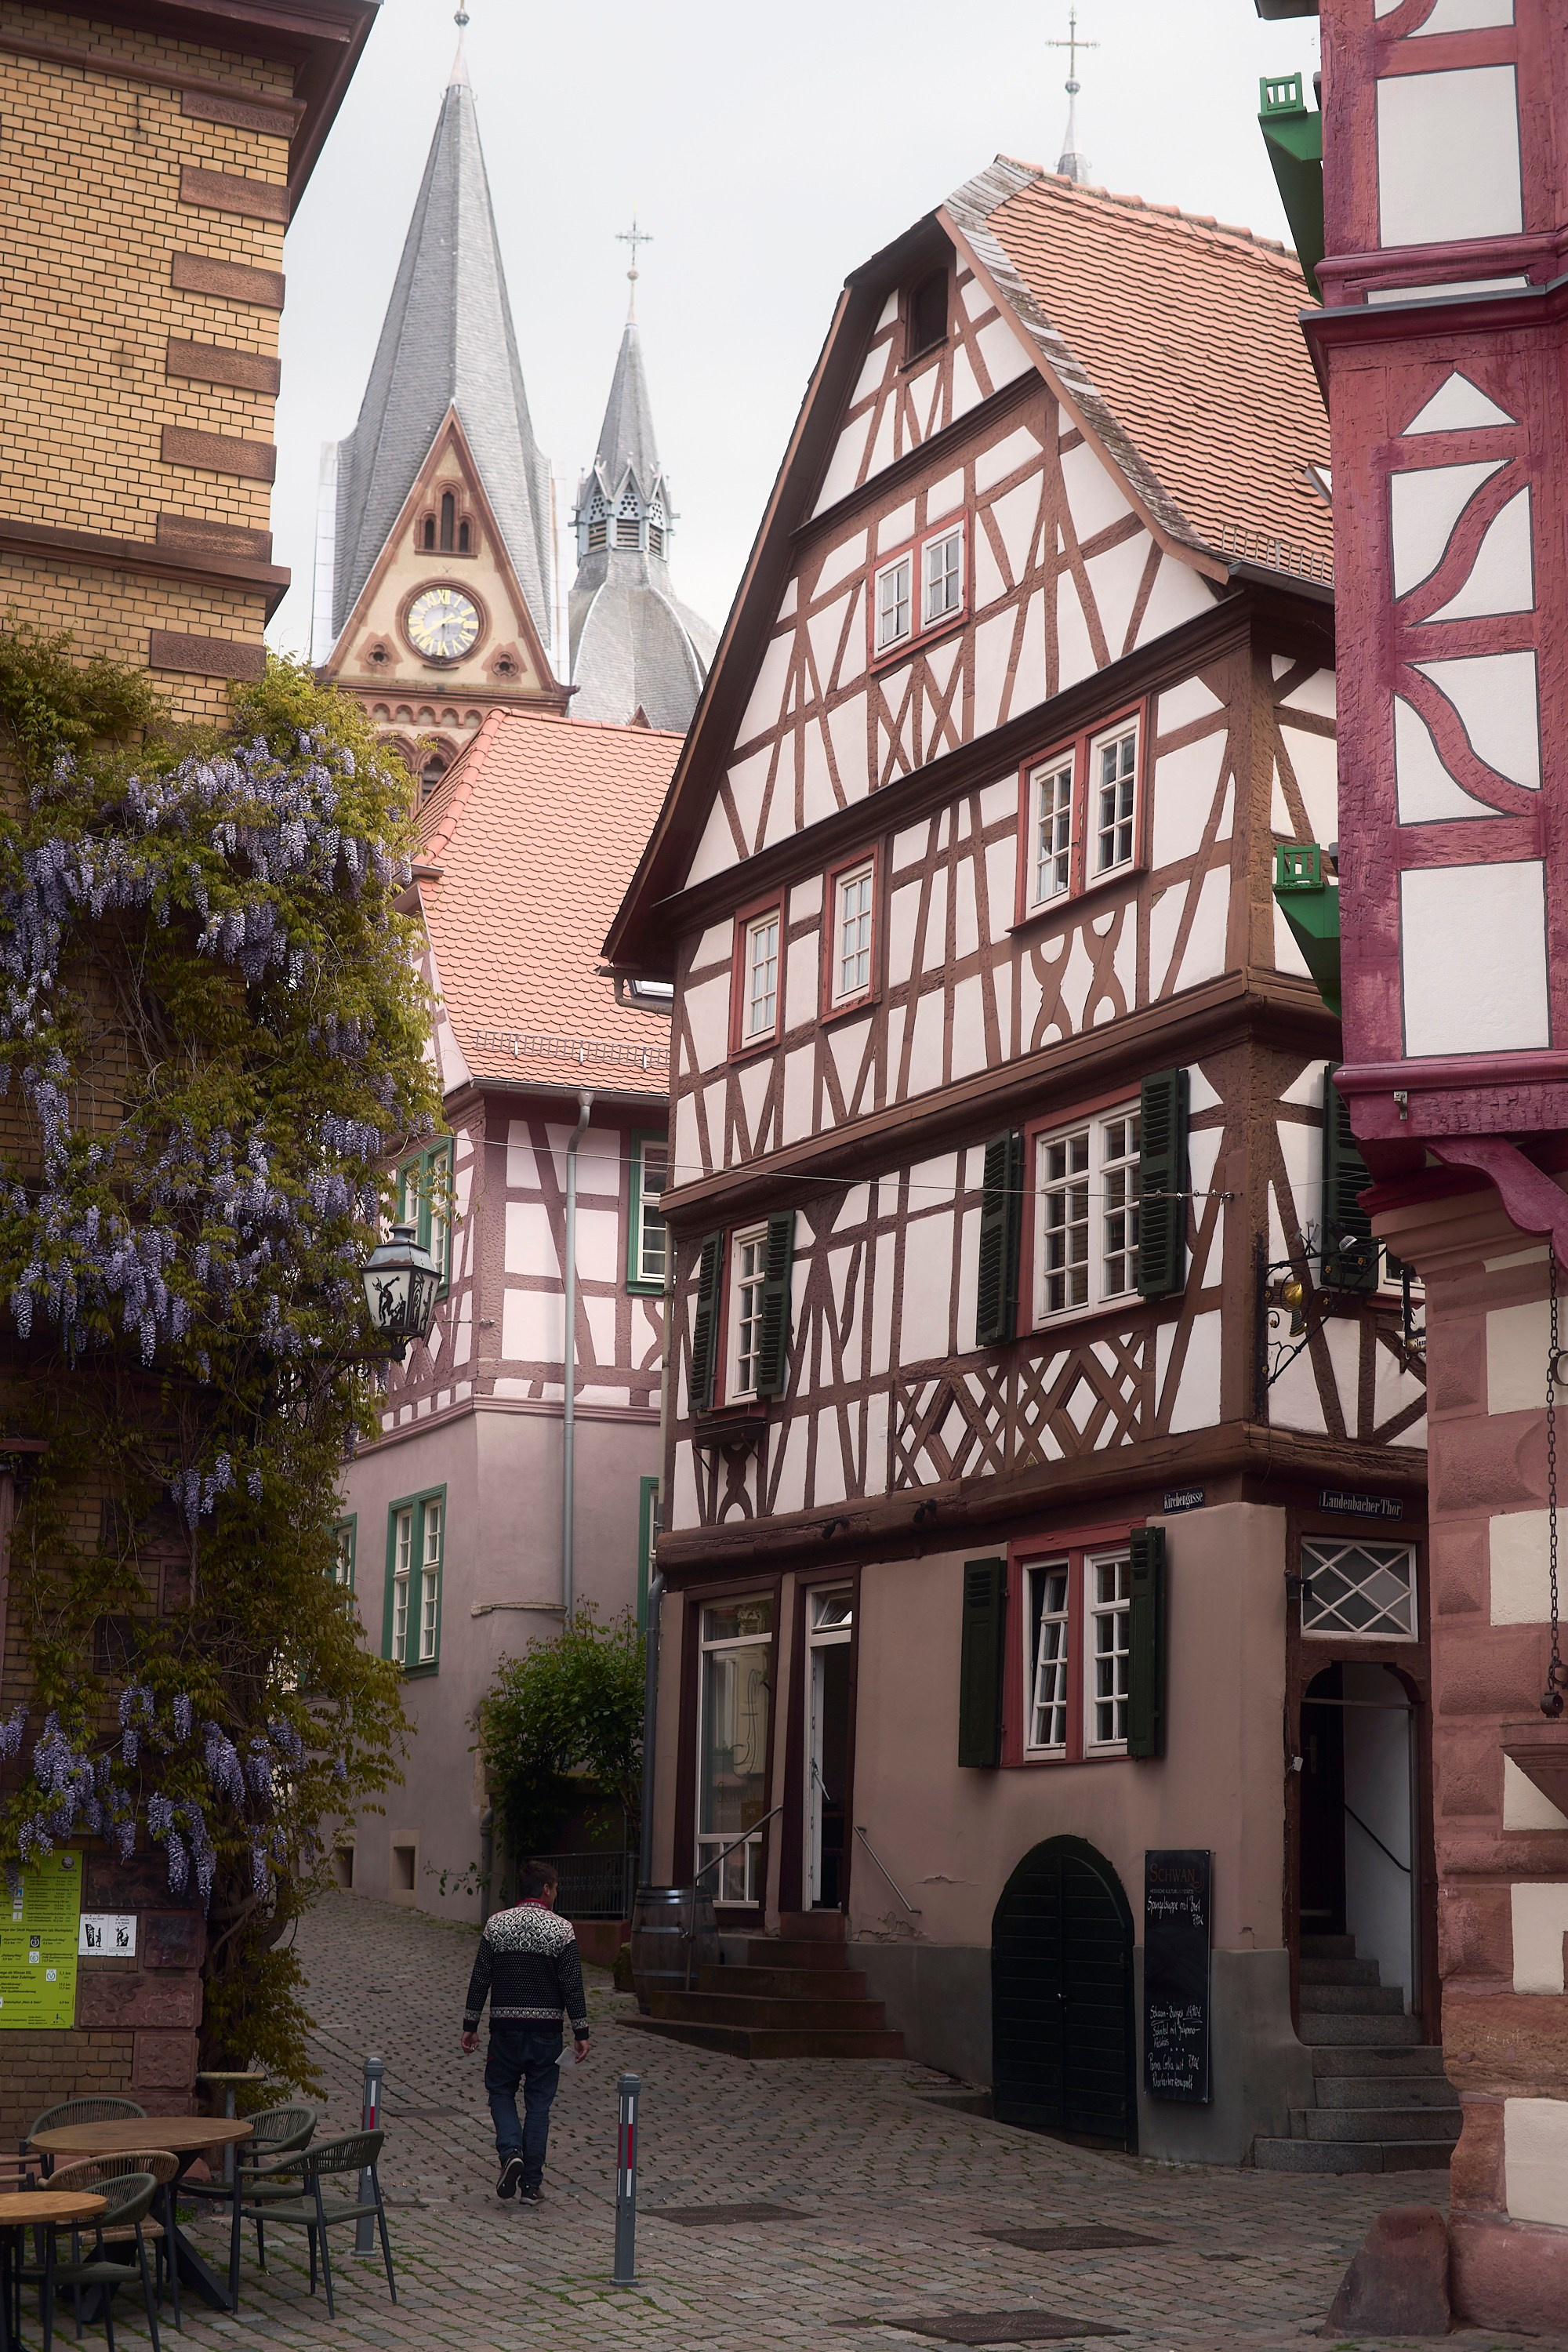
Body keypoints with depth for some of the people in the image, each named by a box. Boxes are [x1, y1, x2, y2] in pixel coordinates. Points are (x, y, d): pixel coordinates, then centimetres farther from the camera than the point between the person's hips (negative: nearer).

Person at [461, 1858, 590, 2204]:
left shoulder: (496, 1925, 0)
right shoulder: (562, 1929, -5)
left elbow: (480, 1979, 1)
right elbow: (572, 1986, -6)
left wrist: (470, 2026, 9)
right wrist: (581, 2033, -1)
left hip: (505, 2027, 1)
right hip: (546, 2029, -1)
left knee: (501, 2091, 16)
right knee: (538, 2104, 7)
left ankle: (511, 2153, -8)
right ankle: (531, 2184, 7)